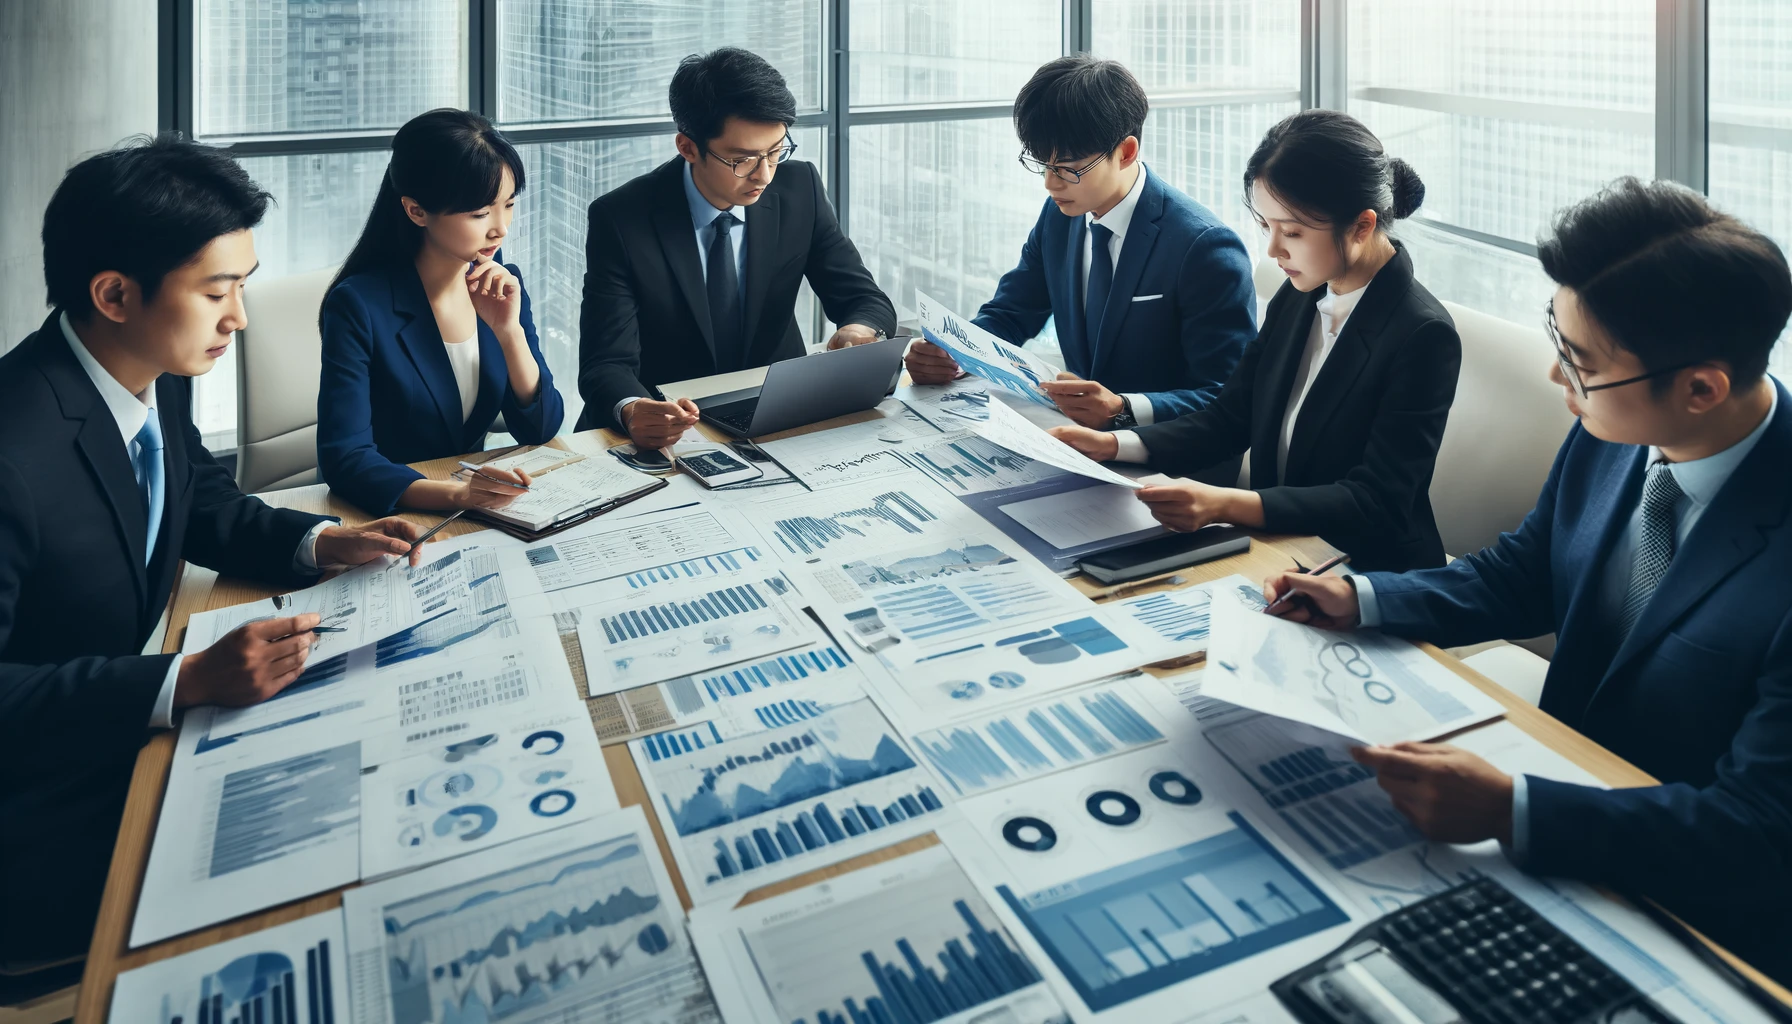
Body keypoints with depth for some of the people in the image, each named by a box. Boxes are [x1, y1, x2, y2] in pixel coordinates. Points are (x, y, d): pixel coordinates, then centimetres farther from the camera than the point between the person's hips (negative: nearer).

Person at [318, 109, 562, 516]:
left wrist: (509, 331, -17)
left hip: (480, 506, 4)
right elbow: (344, 458, -20)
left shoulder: (503, 285, 1)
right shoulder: (359, 305, -15)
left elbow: (540, 429, -1)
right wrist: (456, 494, -37)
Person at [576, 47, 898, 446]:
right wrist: (631, 411, -42)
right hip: (667, 431, -1)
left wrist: (861, 330, -25)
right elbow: (608, 364, -17)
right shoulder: (620, 219, -13)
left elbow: (866, 299, 0)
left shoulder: (799, 189, -4)